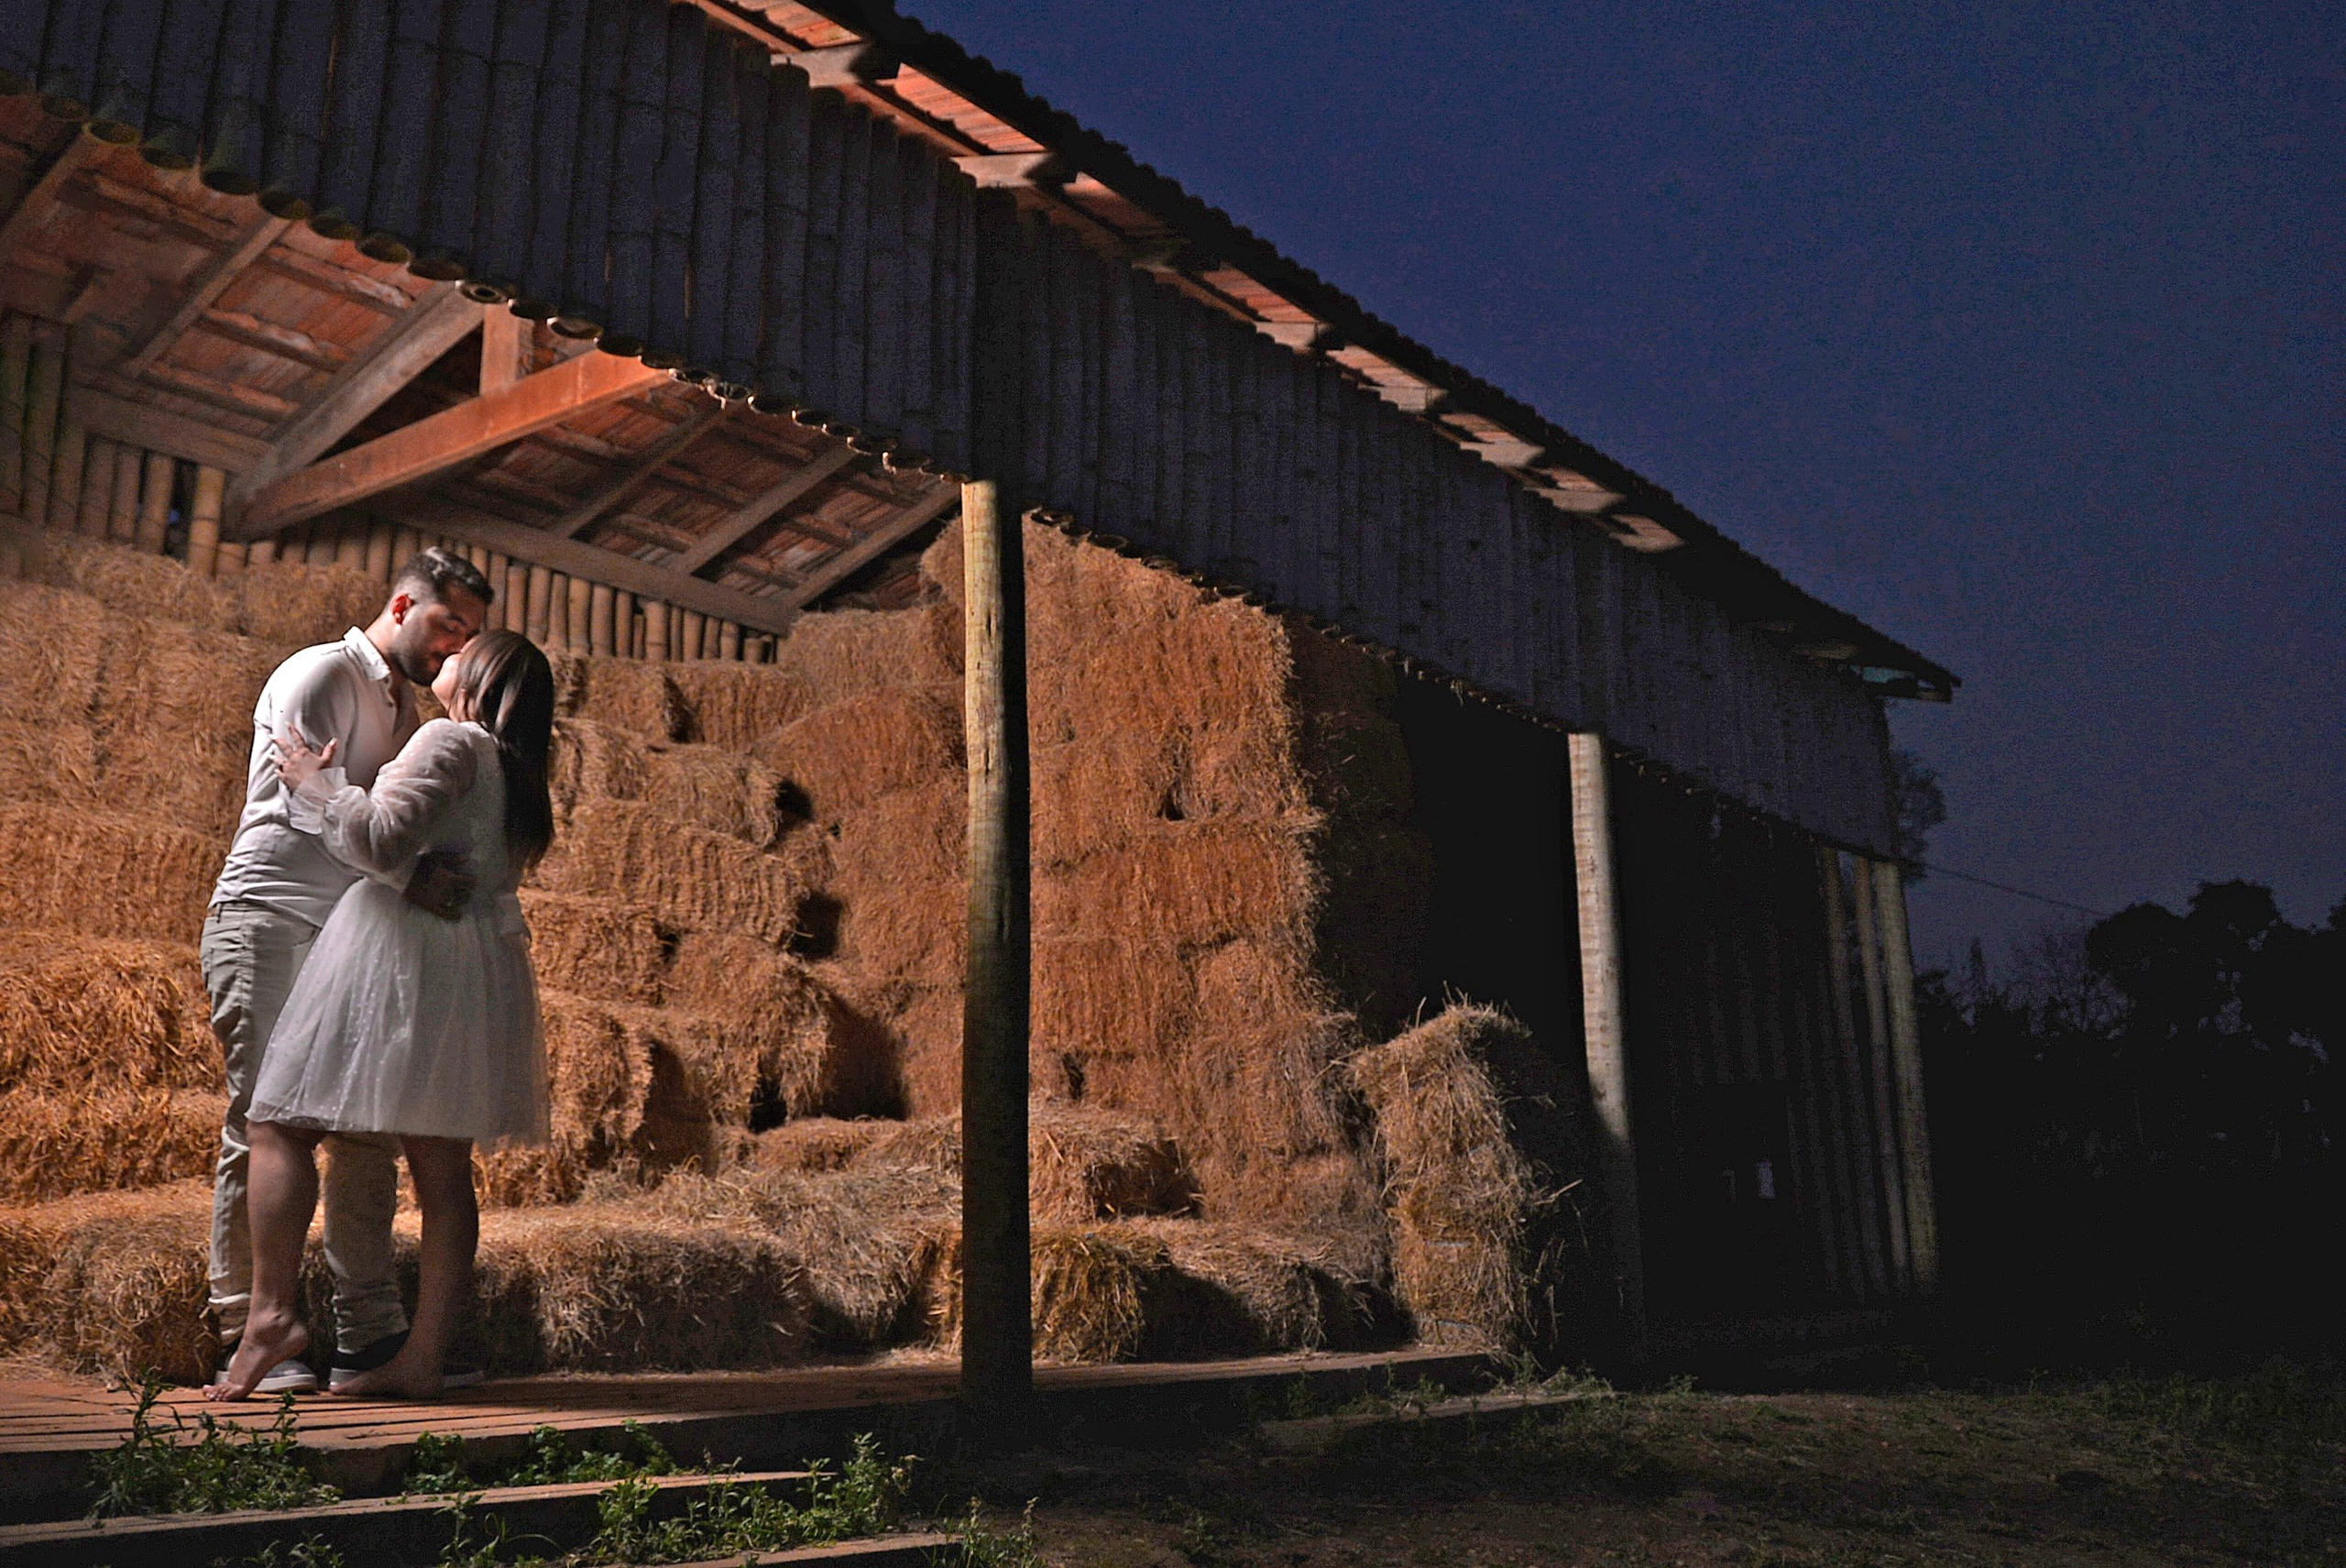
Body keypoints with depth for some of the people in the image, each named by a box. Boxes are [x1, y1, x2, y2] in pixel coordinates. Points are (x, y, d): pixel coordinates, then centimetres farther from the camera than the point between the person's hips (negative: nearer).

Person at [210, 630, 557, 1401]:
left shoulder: (451, 741, -4)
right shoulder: (517, 777, 21)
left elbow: (383, 839, -15)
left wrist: (315, 784, 0)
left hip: (401, 943, -8)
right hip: (479, 965, 8)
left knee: (282, 1124, -2)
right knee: (442, 1166, 3)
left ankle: (271, 1311, -11)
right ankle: (424, 1356, 3)